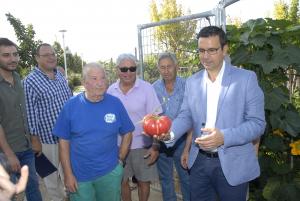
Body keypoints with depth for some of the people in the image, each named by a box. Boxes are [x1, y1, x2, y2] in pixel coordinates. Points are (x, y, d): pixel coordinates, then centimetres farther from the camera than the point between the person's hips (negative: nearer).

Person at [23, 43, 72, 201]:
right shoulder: (30, 82, -14)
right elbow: (30, 114, -14)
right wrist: (35, 140, -12)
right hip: (48, 138, -6)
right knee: (52, 174, 14)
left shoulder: (60, 76, 6)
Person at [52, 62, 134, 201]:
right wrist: (68, 174, -5)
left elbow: (127, 134, 2)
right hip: (79, 175, -1)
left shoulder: (115, 103, -8)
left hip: (110, 173, 1)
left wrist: (120, 159, -1)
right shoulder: (71, 106, -10)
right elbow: (64, 141, -5)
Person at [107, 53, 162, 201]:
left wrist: (156, 146, -13)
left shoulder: (146, 88, -11)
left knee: (143, 181, 13)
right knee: (122, 181, 17)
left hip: (142, 145, -2)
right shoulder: (111, 90, -2)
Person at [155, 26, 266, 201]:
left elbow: (257, 123, -11)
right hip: (199, 162, 4)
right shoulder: (192, 81, 3)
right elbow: (186, 116, 3)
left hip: (232, 164, -3)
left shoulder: (246, 78, -9)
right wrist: (170, 133, -17)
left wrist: (224, 137, -25)